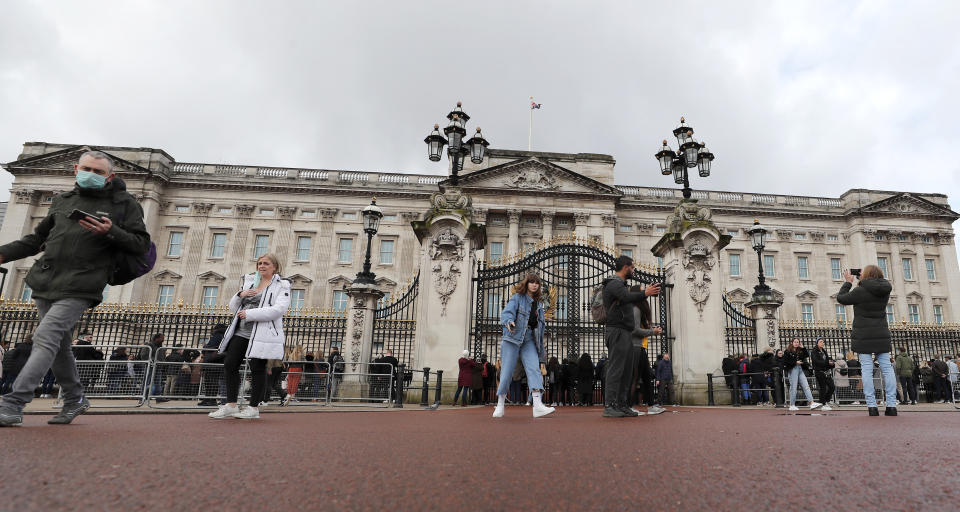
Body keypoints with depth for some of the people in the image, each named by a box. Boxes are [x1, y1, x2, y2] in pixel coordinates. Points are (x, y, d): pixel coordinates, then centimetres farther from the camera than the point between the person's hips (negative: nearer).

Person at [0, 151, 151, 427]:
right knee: (59, 345, 12)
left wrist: (111, 232, -19)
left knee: (45, 337, -17)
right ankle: (74, 399, 27)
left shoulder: (124, 204, 1)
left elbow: (142, 244, -4)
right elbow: (39, 237, 25)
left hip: (79, 290, -6)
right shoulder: (63, 200, 17)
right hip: (45, 282, 6)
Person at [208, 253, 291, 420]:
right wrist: (239, 295, -2)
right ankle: (231, 405, 14)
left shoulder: (281, 286, -2)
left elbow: (279, 309, -18)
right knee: (229, 365, 4)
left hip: (262, 334, -7)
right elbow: (233, 308, 21)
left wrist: (249, 314, -18)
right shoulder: (249, 282, 19)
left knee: (257, 368, -3)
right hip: (241, 331, 7)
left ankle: (253, 408, 9)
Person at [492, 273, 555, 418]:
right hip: (513, 337, -4)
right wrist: (509, 322, -34)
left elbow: (541, 323, 25)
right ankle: (500, 406, 11)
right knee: (507, 371, -3)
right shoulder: (517, 297, 2)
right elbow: (506, 312, -13)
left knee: (534, 368, -14)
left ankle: (538, 406, -25)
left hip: (529, 340, 4)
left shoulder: (538, 303, 20)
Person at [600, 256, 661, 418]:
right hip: (617, 331, -10)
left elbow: (631, 300, 22)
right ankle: (609, 406, -10)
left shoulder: (620, 283, 25)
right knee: (615, 369, -11)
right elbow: (627, 297, -27)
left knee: (626, 370, 9)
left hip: (625, 332, 10)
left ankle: (622, 405, 13)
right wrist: (645, 293, -23)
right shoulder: (614, 283, -9)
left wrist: (646, 292, 15)